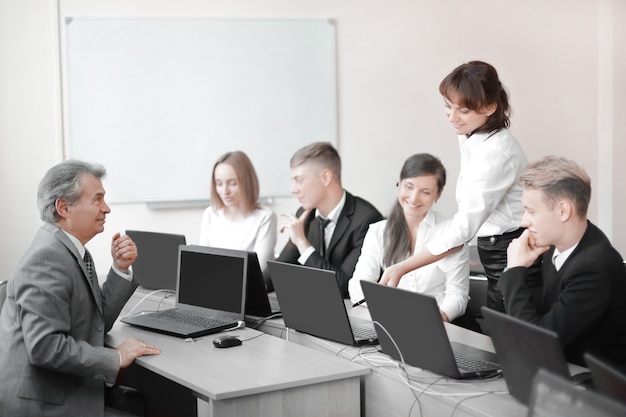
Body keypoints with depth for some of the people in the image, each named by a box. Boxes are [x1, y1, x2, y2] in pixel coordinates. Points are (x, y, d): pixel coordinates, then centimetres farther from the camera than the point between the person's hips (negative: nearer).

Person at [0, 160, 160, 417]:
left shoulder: (70, 249, 9)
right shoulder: (47, 257, -19)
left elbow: (97, 321, 13)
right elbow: (45, 346, -27)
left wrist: (121, 269, 2)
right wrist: (116, 358, -19)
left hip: (68, 390, 9)